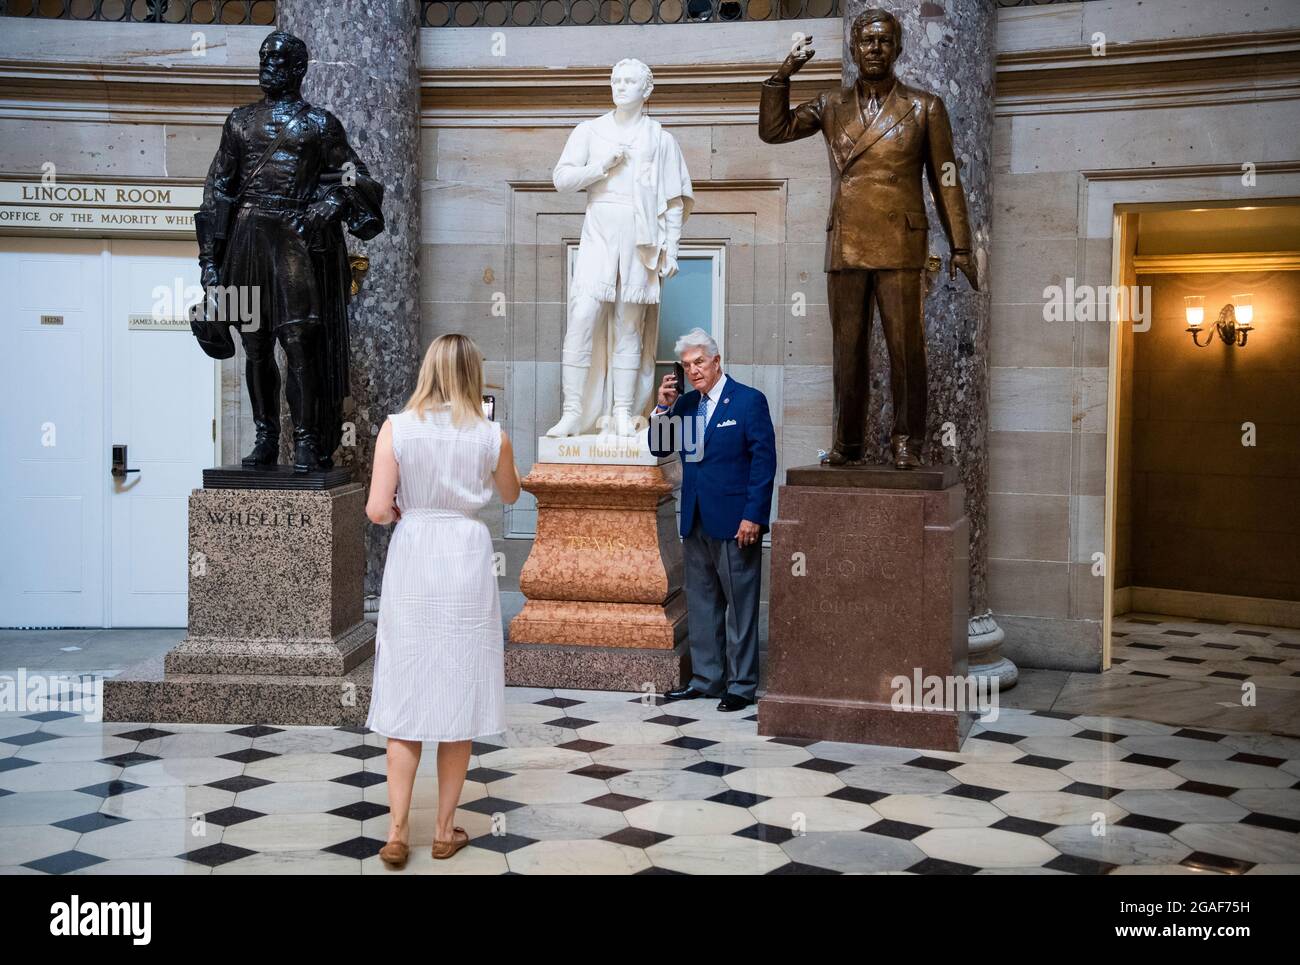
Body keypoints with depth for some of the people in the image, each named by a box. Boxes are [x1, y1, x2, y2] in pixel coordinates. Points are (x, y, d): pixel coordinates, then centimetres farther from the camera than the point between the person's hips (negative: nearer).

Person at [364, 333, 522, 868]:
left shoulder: (397, 428, -6)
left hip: (411, 563, 0)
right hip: (465, 562, 0)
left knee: (405, 699, 9)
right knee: (458, 698, 10)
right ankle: (445, 830, 18)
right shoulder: (491, 435, -3)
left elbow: (377, 510, -9)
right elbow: (510, 495, 15)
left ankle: (397, 832, 8)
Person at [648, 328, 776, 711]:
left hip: (735, 521, -6)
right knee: (701, 604, 13)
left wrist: (753, 516, -16)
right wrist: (663, 408, -3)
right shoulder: (685, 403, 11)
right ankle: (704, 679, 23)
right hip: (696, 521, 7)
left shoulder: (749, 400, -7)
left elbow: (764, 461, -10)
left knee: (740, 605, 1)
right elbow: (660, 448, 12)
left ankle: (741, 685, 9)